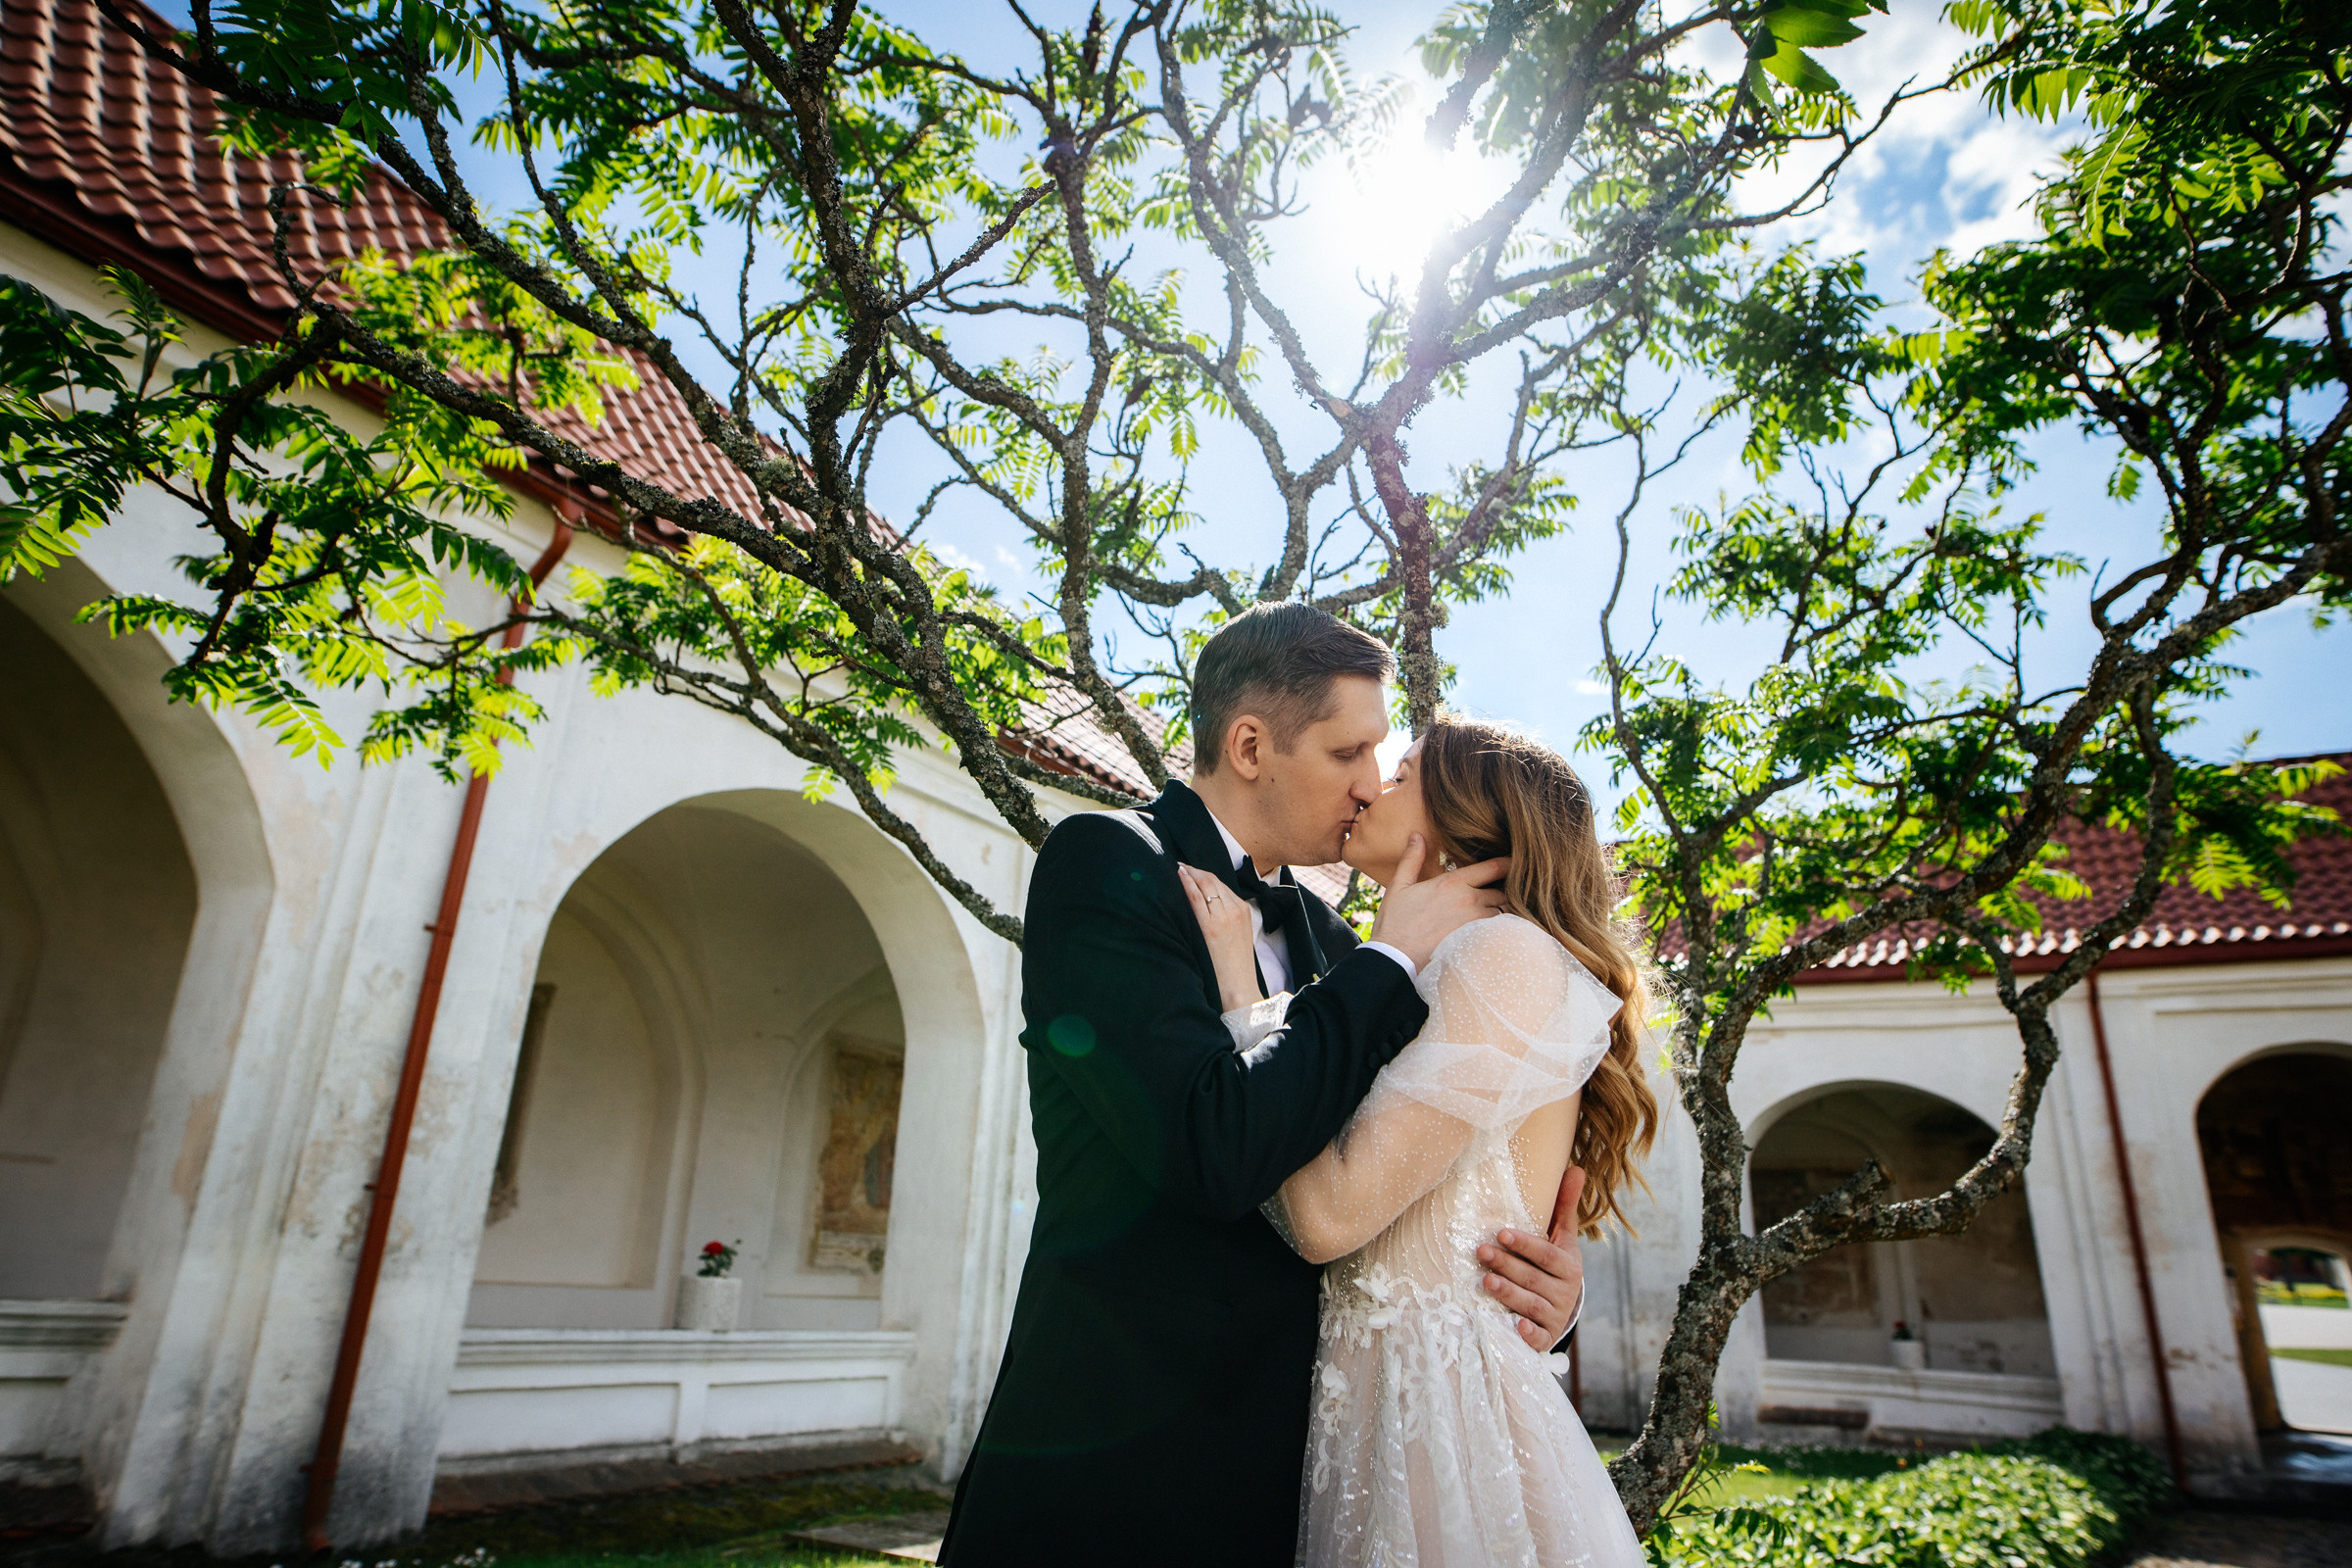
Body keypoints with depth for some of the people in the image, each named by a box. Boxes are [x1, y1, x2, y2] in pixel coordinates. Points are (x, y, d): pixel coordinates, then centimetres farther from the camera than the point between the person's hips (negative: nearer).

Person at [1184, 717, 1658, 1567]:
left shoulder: (1511, 952, -13)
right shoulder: (1445, 972, 16)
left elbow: (1331, 1213, -21)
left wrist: (1238, 986, -12)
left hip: (1441, 1400, -9)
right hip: (1383, 1392, 9)